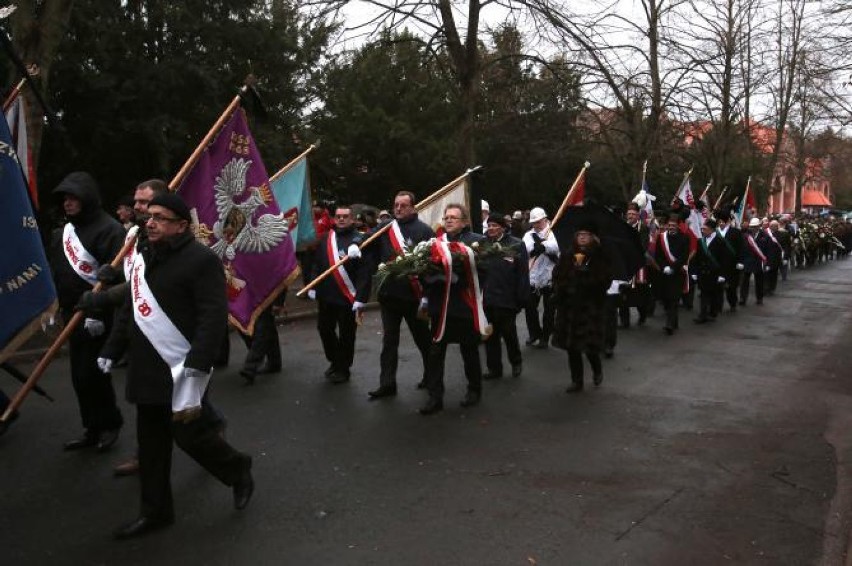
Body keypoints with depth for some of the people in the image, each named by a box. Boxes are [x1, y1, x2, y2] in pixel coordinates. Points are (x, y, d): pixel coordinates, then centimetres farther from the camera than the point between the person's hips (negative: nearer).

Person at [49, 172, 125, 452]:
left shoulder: (109, 229, -14)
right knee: (79, 377, 11)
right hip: (74, 315, 9)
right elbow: (57, 273, 21)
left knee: (92, 374, -5)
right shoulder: (66, 231, 15)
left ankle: (110, 424, 15)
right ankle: (93, 429, 23)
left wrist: (99, 313, -23)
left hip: (99, 317, -9)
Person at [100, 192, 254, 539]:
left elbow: (214, 316, -20)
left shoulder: (201, 259, -14)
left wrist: (197, 363, -26)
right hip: (146, 368, 8)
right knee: (150, 441, 13)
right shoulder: (143, 257, 13)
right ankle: (155, 511, 27)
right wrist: (111, 351, 18)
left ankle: (238, 469, 24)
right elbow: (129, 310, 21)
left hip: (182, 368, -8)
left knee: (188, 432, -3)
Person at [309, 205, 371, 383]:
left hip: (348, 298, -5)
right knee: (324, 329, 17)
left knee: (346, 336, 7)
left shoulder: (360, 240, -10)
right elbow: (317, 265, 11)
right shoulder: (325, 239, 8)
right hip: (326, 296, 6)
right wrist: (313, 289, 6)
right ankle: (334, 361, 38)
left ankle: (343, 369, 24)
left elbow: (364, 273, -15)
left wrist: (360, 299, -18)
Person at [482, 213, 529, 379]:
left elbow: (523, 274, -9)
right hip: (486, 299, 4)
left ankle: (516, 361, 34)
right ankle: (494, 368, 22)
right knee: (490, 335, 10)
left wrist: (522, 298, -12)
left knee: (509, 333, 11)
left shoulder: (516, 245, -7)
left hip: (506, 299, -3)